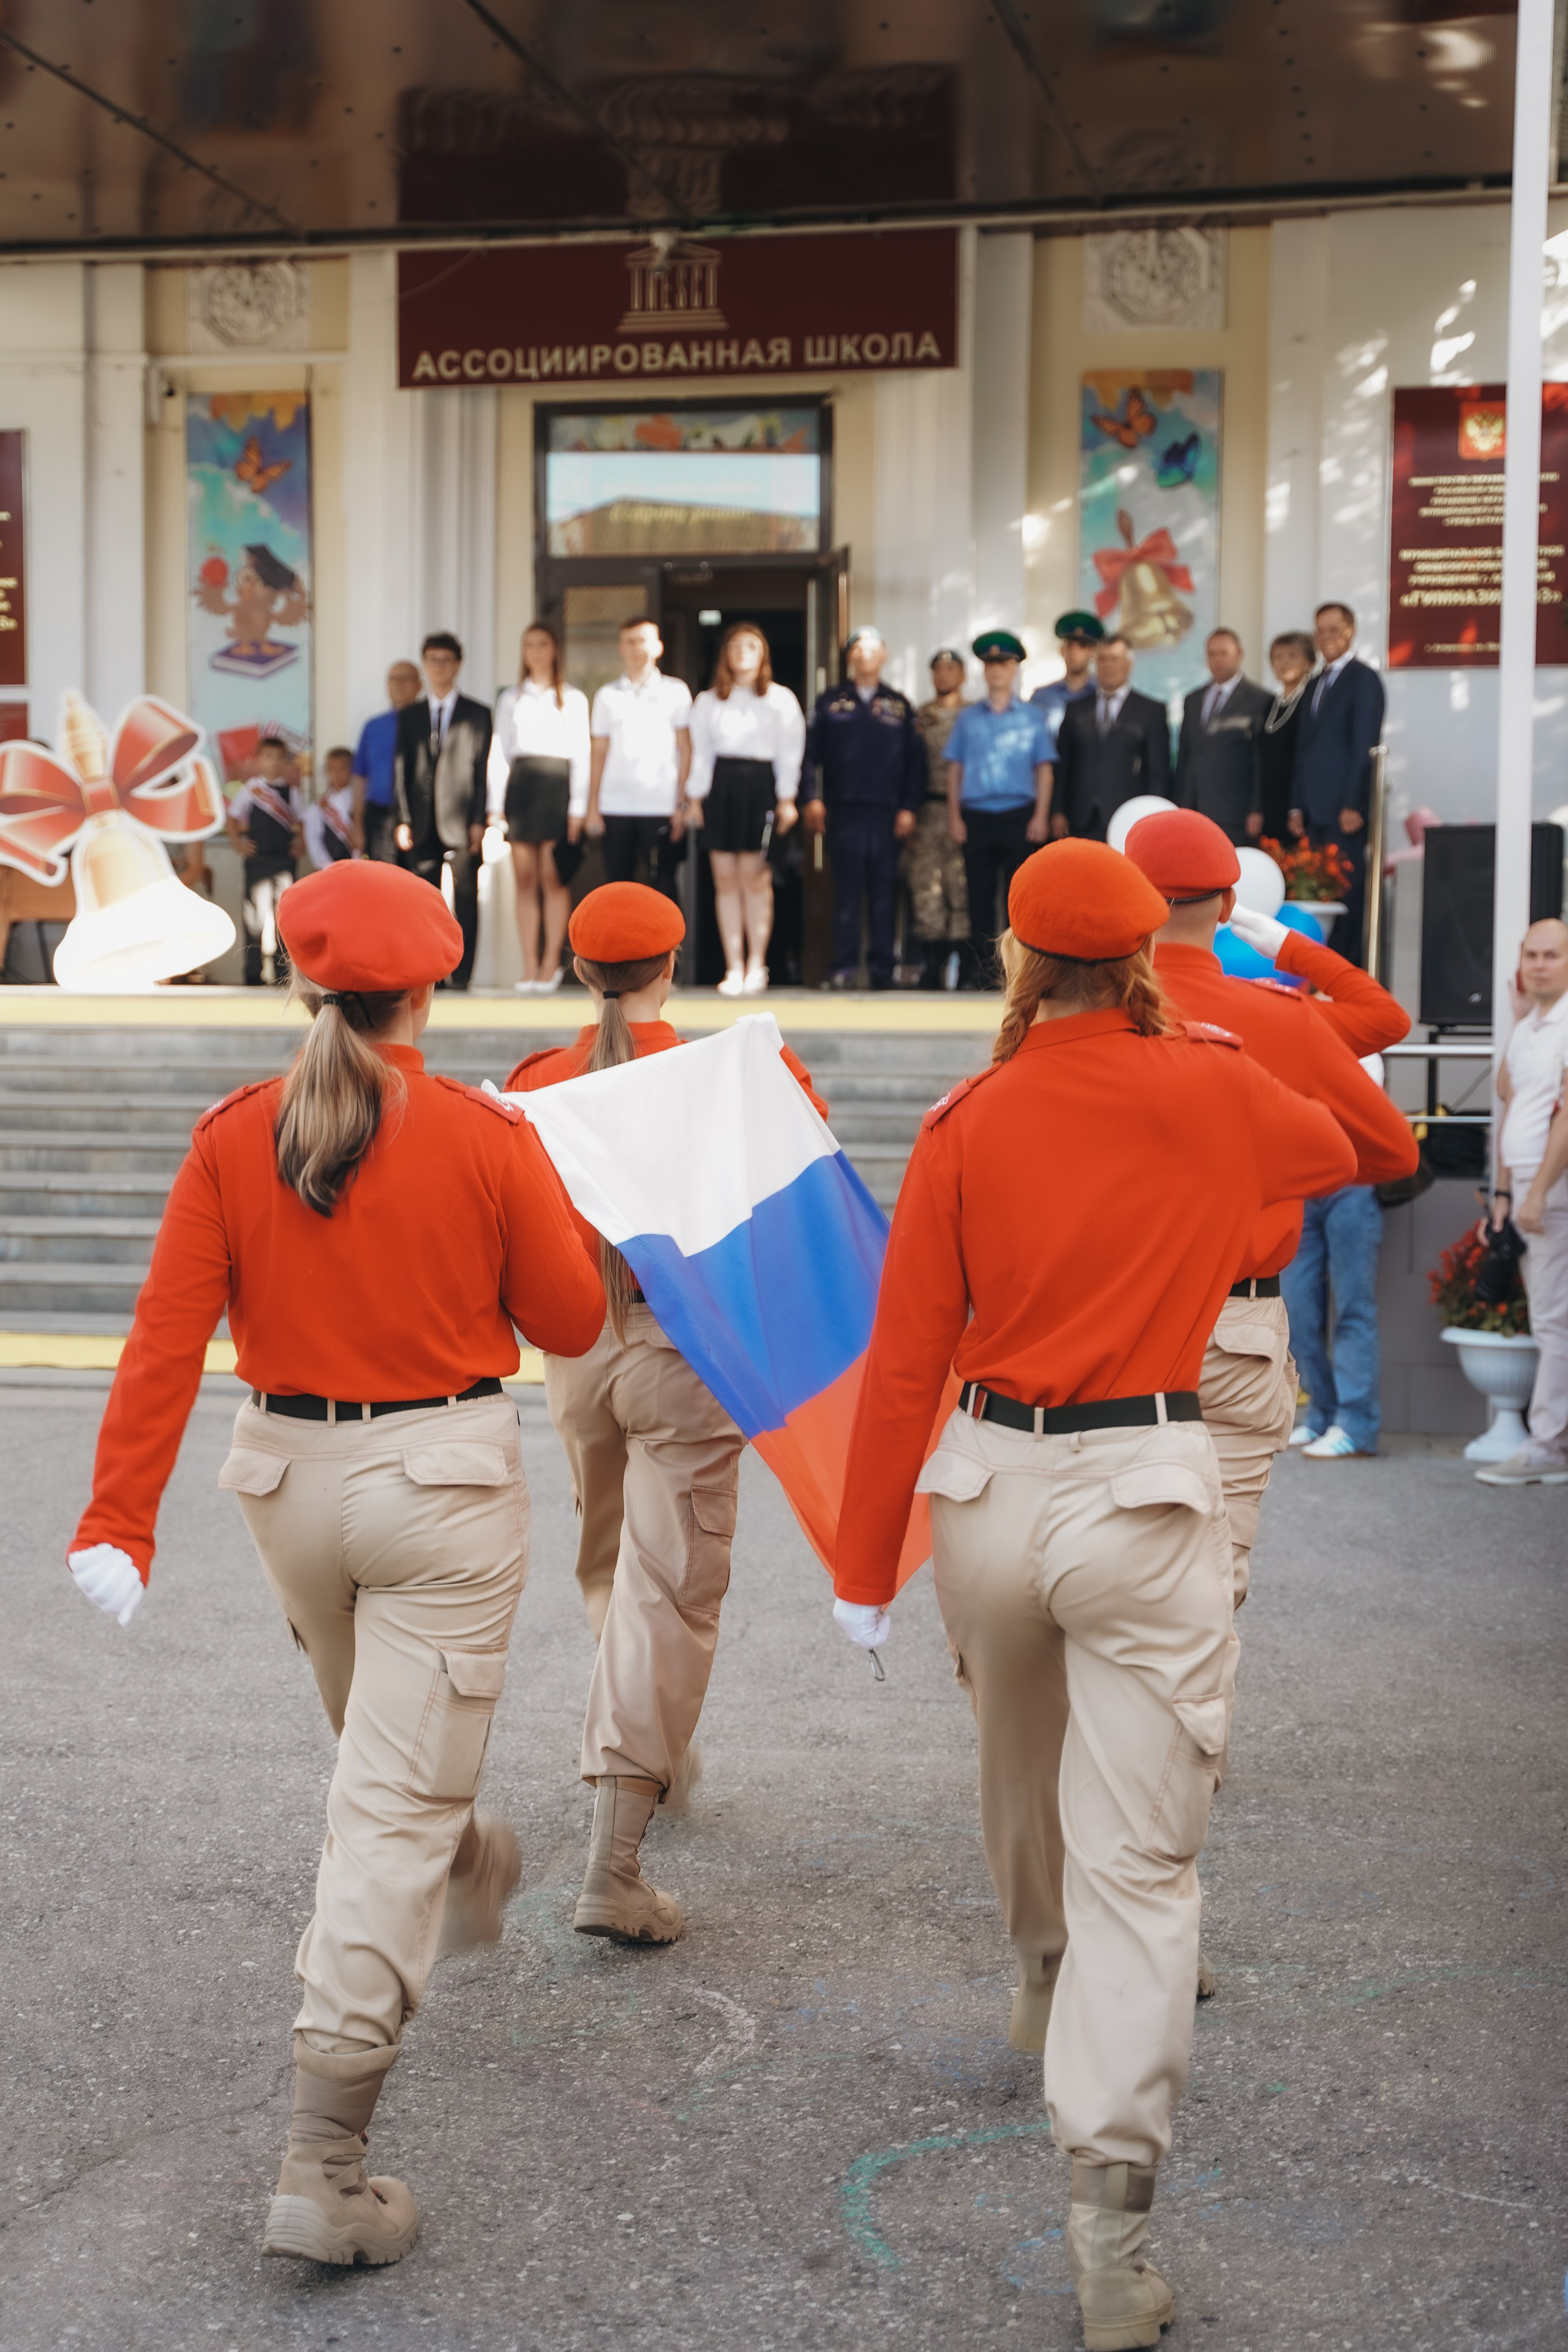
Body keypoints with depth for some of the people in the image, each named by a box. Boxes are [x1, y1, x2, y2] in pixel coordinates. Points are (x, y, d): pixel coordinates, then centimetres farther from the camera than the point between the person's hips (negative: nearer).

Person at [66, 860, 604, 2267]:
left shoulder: (234, 1139, -6)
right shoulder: (487, 1139, -13)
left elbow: (169, 1339, -10)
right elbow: (570, 1324, -4)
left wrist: (119, 1518, -10)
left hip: (288, 1475, 4)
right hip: (446, 1479, -4)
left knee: (378, 1742, 31)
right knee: (396, 1804, -1)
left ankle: (466, 1871, 63)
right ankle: (325, 2169, -3)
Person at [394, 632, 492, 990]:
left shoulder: (477, 715, 8)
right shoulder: (408, 716, 15)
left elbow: (484, 770, 3)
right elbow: (401, 769, 11)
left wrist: (479, 820, -6)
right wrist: (403, 820, 1)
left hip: (461, 823, -2)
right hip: (422, 825, 2)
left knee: (464, 901, -5)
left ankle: (460, 975, -3)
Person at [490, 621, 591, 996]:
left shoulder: (573, 698, 9)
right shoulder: (511, 698, 16)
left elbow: (581, 754, 4)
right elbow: (500, 752, 13)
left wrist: (578, 807, -5)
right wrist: (495, 803, 2)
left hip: (557, 783, -2)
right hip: (520, 784, 2)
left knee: (553, 879, -6)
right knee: (525, 880, -1)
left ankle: (551, 965, -3)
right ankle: (529, 967, -1)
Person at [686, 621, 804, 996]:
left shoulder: (780, 699, 6)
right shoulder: (708, 701, 13)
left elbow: (790, 752, 3)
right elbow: (700, 751, 11)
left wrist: (786, 799, -4)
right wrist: (695, 797, 3)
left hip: (760, 786, -2)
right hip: (720, 786, 2)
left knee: (754, 879, -3)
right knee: (726, 879, 0)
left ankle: (757, 965, 4)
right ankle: (734, 968, 3)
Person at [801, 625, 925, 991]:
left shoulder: (899, 706, 13)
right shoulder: (829, 703, 11)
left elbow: (915, 760, 10)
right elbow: (811, 752, 7)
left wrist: (909, 808, 1)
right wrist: (813, 798, -4)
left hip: (887, 812, 1)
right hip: (844, 810, -1)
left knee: (884, 892, 1)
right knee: (847, 892, -5)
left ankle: (882, 970, 4)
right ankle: (845, 968, -4)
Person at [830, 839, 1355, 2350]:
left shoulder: (968, 1125, -3)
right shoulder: (1211, 1093, -3)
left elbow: (903, 1359, -4)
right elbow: (1337, 1153, 20)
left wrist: (864, 1570, 2)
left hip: (990, 1485, 2)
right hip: (1145, 1495, -2)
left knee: (1020, 1781, 27)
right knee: (1138, 1854, -2)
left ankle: (1045, 1989, 55)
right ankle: (1108, 2212, -9)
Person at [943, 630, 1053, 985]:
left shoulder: (1033, 717, 8)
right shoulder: (968, 718, 12)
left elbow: (1043, 769, 6)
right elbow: (955, 768, 12)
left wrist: (1041, 816, -3)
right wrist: (954, 817, 4)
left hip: (1019, 815, -1)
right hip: (976, 816, 1)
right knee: (980, 895, 1)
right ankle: (981, 967, 5)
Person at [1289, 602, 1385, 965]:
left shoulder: (1363, 679, -4)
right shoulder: (1316, 684, 21)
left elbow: (1366, 745, -11)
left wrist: (1353, 805, -17)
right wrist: (1297, 805, 12)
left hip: (1345, 809, -7)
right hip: (1316, 810, 7)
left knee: (1348, 889, -7)